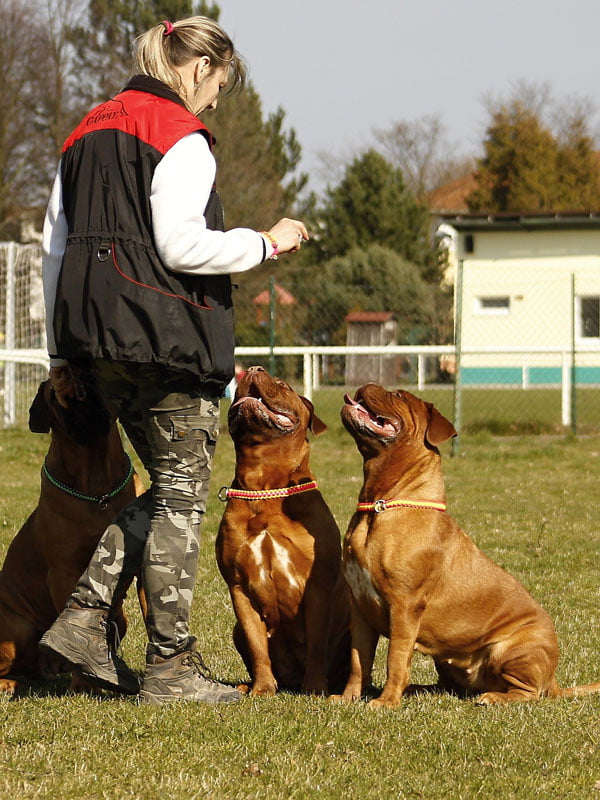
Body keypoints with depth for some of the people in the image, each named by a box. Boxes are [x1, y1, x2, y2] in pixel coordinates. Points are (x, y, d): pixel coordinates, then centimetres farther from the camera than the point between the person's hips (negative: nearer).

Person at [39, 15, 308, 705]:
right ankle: (170, 665, -1)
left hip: (98, 337, 9)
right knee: (180, 494, -2)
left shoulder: (88, 132, 17)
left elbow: (55, 244, 17)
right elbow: (179, 244, -19)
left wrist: (62, 350, 19)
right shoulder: (181, 136, -9)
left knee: (167, 489, 16)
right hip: (164, 331, -8)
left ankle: (83, 620, 6)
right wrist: (266, 243, -6)